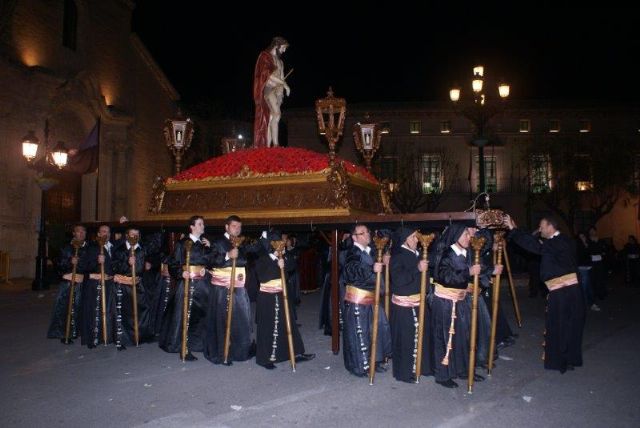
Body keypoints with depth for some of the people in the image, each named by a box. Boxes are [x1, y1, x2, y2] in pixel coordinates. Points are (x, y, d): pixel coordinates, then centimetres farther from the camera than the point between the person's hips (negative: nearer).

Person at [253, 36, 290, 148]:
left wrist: (282, 90, 10)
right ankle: (275, 144, -30)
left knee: (271, 119, 0)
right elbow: (268, 74, -13)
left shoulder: (279, 60, 22)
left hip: (277, 90, 7)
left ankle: (268, 147, -3)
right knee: (277, 114, -25)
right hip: (268, 89, -7)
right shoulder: (265, 56, -2)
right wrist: (284, 84, -12)